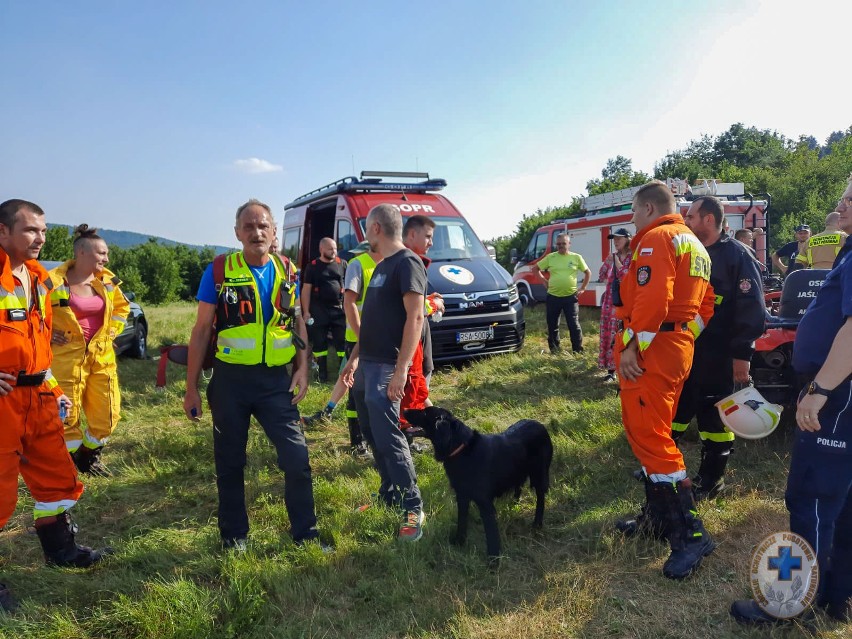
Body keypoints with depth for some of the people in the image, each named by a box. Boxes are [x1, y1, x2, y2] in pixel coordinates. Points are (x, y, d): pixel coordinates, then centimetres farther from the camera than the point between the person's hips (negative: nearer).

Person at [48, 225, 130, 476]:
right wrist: (46, 335, -6)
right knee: (67, 413, 1)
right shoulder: (54, 281, -13)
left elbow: (122, 306, 22)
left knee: (107, 412, 8)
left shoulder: (106, 280, 5)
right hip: (67, 357, -5)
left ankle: (90, 456, 29)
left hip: (102, 355, 5)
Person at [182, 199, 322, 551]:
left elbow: (297, 323, 13)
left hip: (277, 379, 2)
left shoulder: (287, 271, 4)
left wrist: (302, 369, 2)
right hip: (231, 380, -1)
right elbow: (202, 330, -1)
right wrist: (191, 387, -2)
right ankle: (234, 535, 30)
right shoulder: (219, 272, -4)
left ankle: (306, 533, 17)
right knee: (230, 462, 11)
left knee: (297, 457, -1)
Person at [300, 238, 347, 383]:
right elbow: (306, 290, 1)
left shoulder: (342, 264, 7)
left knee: (342, 341, 1)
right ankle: (322, 372, 17)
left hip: (339, 309, 1)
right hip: (319, 311, -1)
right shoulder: (313, 266, 2)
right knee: (319, 342, 6)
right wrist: (306, 312, -5)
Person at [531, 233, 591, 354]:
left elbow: (588, 273, 12)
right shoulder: (550, 257, 2)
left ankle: (578, 350, 8)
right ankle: (554, 350, 23)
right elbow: (535, 269, 11)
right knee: (552, 326, 9)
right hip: (552, 297, 2)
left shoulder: (576, 257, 2)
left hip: (570, 297, -1)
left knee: (574, 325, -2)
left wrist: (582, 288, 5)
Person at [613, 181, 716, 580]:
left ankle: (690, 535, -4)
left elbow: (652, 299, -25)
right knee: (655, 433, 17)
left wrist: (631, 346, -20)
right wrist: (683, 337, 16)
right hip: (678, 349, 10)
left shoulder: (656, 239, -11)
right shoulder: (694, 245, 21)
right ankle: (659, 516, 27)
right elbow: (704, 306, 19)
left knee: (648, 437, -7)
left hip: (650, 351, -10)